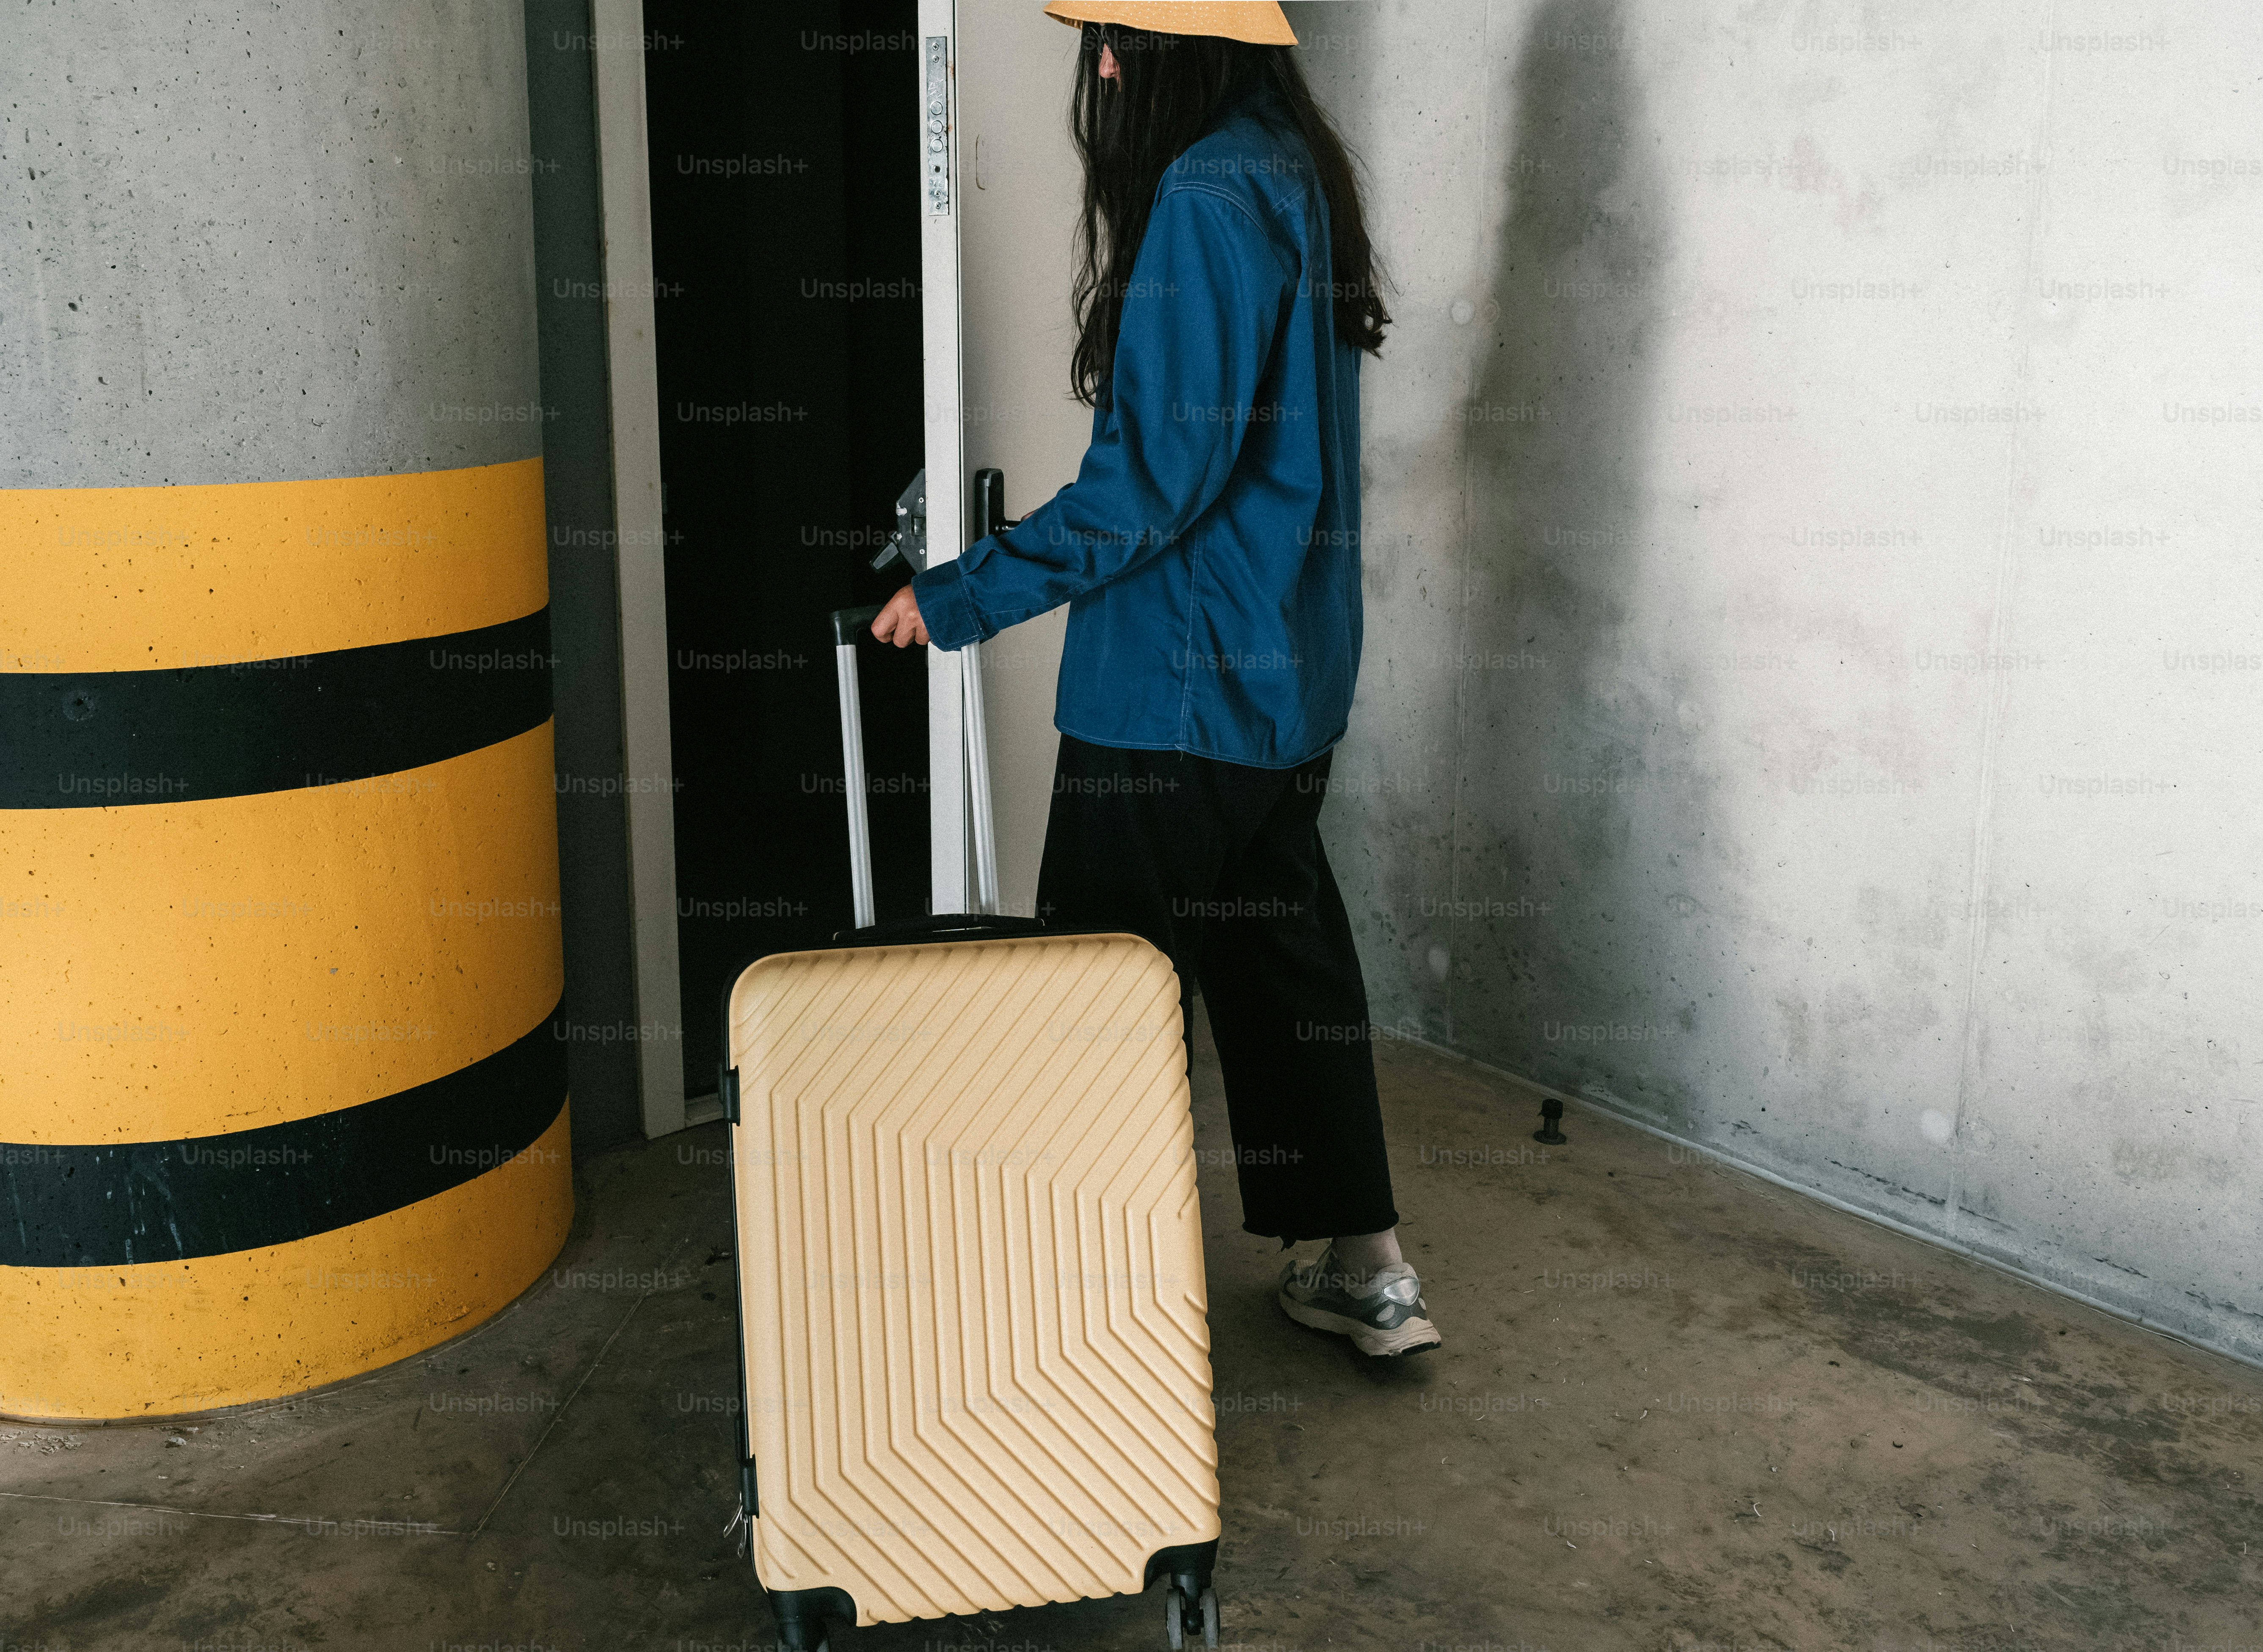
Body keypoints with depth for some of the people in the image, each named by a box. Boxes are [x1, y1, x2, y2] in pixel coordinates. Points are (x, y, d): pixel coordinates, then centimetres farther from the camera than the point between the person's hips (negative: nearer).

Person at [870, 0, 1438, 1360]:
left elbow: (1156, 475, -22)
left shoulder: (1207, 195, -18)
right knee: (1282, 953, 17)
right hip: (1287, 676, 10)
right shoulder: (1293, 171, 13)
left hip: (1178, 685, -10)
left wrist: (965, 596, -16)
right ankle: (1365, 1270, 27)